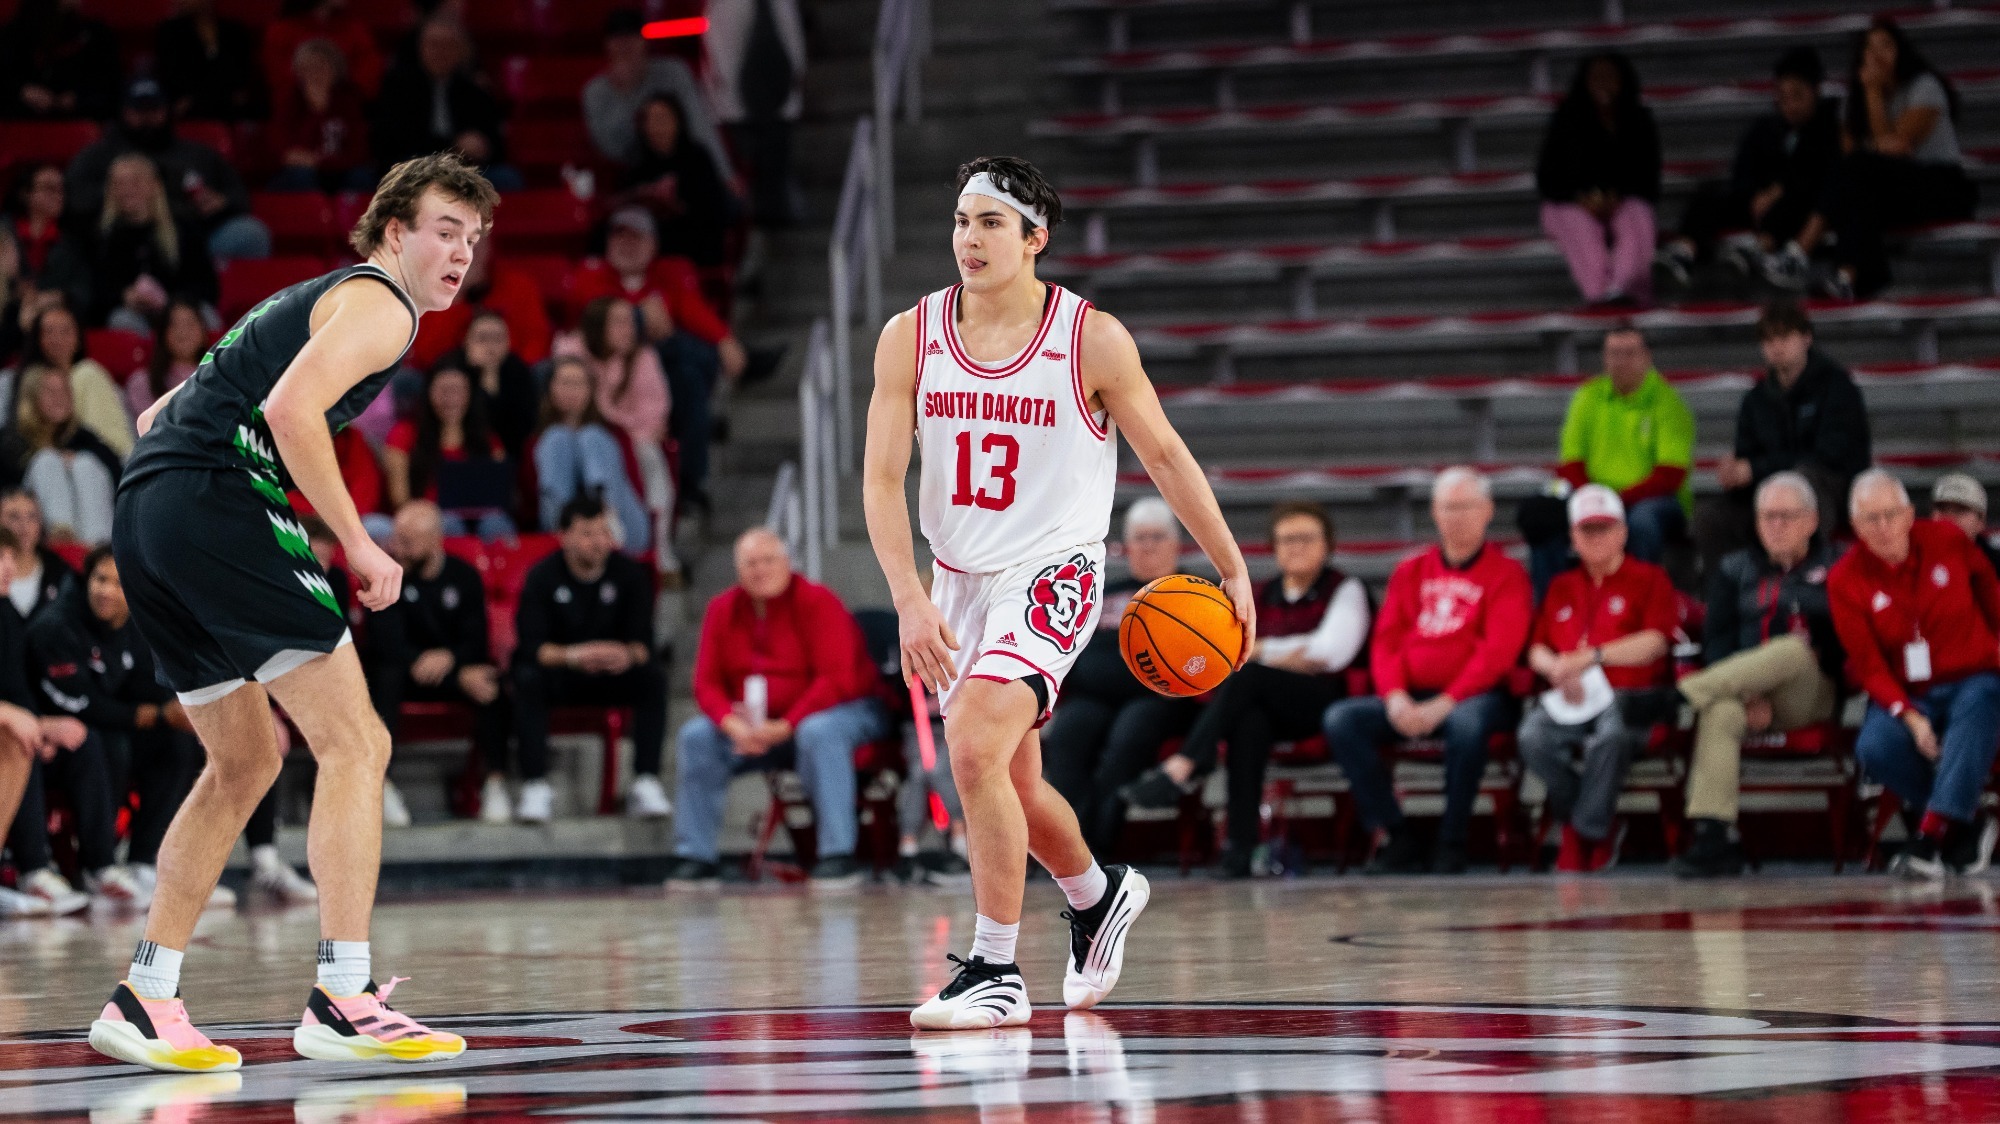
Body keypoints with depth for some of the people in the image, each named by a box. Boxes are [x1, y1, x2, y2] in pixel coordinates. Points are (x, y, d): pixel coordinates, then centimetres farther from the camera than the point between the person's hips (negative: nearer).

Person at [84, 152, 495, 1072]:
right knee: (353, 742, -9)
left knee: (246, 764, 19)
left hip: (142, 514, 10)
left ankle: (145, 998, 18)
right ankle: (342, 998, -16)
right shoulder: (378, 302, 0)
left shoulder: (307, 302, 29)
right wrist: (358, 545, -15)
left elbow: (157, 418, 30)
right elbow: (291, 409, -18)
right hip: (216, 504, -10)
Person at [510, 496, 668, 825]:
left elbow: (643, 639, -11)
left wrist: (630, 654, -38)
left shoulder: (628, 573, -4)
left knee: (653, 675, -27)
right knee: (527, 678, -34)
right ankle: (535, 788, -34)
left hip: (614, 673, 2)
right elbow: (531, 645, -20)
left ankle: (646, 783, -29)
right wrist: (571, 655, -41)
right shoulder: (543, 577, -10)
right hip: (560, 674, -2)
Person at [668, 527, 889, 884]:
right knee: (696, 737, -13)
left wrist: (785, 728, -28)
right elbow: (707, 683, 0)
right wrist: (733, 724, -22)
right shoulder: (723, 610, 1)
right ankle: (695, 857, -9)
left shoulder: (817, 602, -15)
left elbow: (838, 680, -21)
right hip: (755, 724, 5)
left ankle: (839, 856, -37)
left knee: (818, 732, -38)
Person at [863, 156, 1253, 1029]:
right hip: (957, 581, 5)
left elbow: (1165, 454, 0)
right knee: (1013, 787, 17)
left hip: (1050, 574, -5)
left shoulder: (1092, 340, -11)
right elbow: (882, 477, -7)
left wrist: (1233, 570, 4)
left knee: (977, 750, -25)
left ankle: (995, 971, -16)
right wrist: (911, 600, -19)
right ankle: (1097, 897, 47)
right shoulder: (910, 337, -5)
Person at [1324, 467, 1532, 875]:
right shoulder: (1410, 573, 18)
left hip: (1477, 695, -5)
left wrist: (1445, 704, -19)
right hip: (1410, 700, 5)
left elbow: (1498, 653, -9)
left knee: (1466, 723, -40)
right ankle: (1396, 839, -19)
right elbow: (1386, 643, 10)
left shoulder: (1506, 575, 3)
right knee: (1341, 719, -21)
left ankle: (1451, 845, -24)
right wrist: (1396, 697, -11)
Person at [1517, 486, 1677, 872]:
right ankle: (1573, 816, -8)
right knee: (1533, 736, -30)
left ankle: (1589, 832, -21)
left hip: (1629, 696, -4)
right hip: (1570, 698, 4)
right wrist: (1558, 670, -9)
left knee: (1610, 736, -39)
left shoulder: (1649, 580, 8)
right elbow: (1537, 649, 15)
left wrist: (1590, 657, -16)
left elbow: (1654, 642, -7)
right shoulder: (1562, 588, 23)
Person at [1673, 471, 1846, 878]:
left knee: (1793, 650, -36)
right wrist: (1749, 697, -9)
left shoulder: (1835, 568, 15)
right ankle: (1713, 839, -48)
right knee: (1721, 712, -36)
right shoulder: (1735, 570, 20)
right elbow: (1717, 640, 8)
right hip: (1739, 687, 1)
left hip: (1811, 695, -1)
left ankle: (1680, 696, -39)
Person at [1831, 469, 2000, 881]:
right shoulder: (1845, 580, -7)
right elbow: (1868, 665, -9)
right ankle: (1967, 823, -13)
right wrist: (1909, 715, -23)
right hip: (1903, 695, 0)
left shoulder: (1947, 540, -3)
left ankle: (1931, 837, -44)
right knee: (1875, 748, -32)